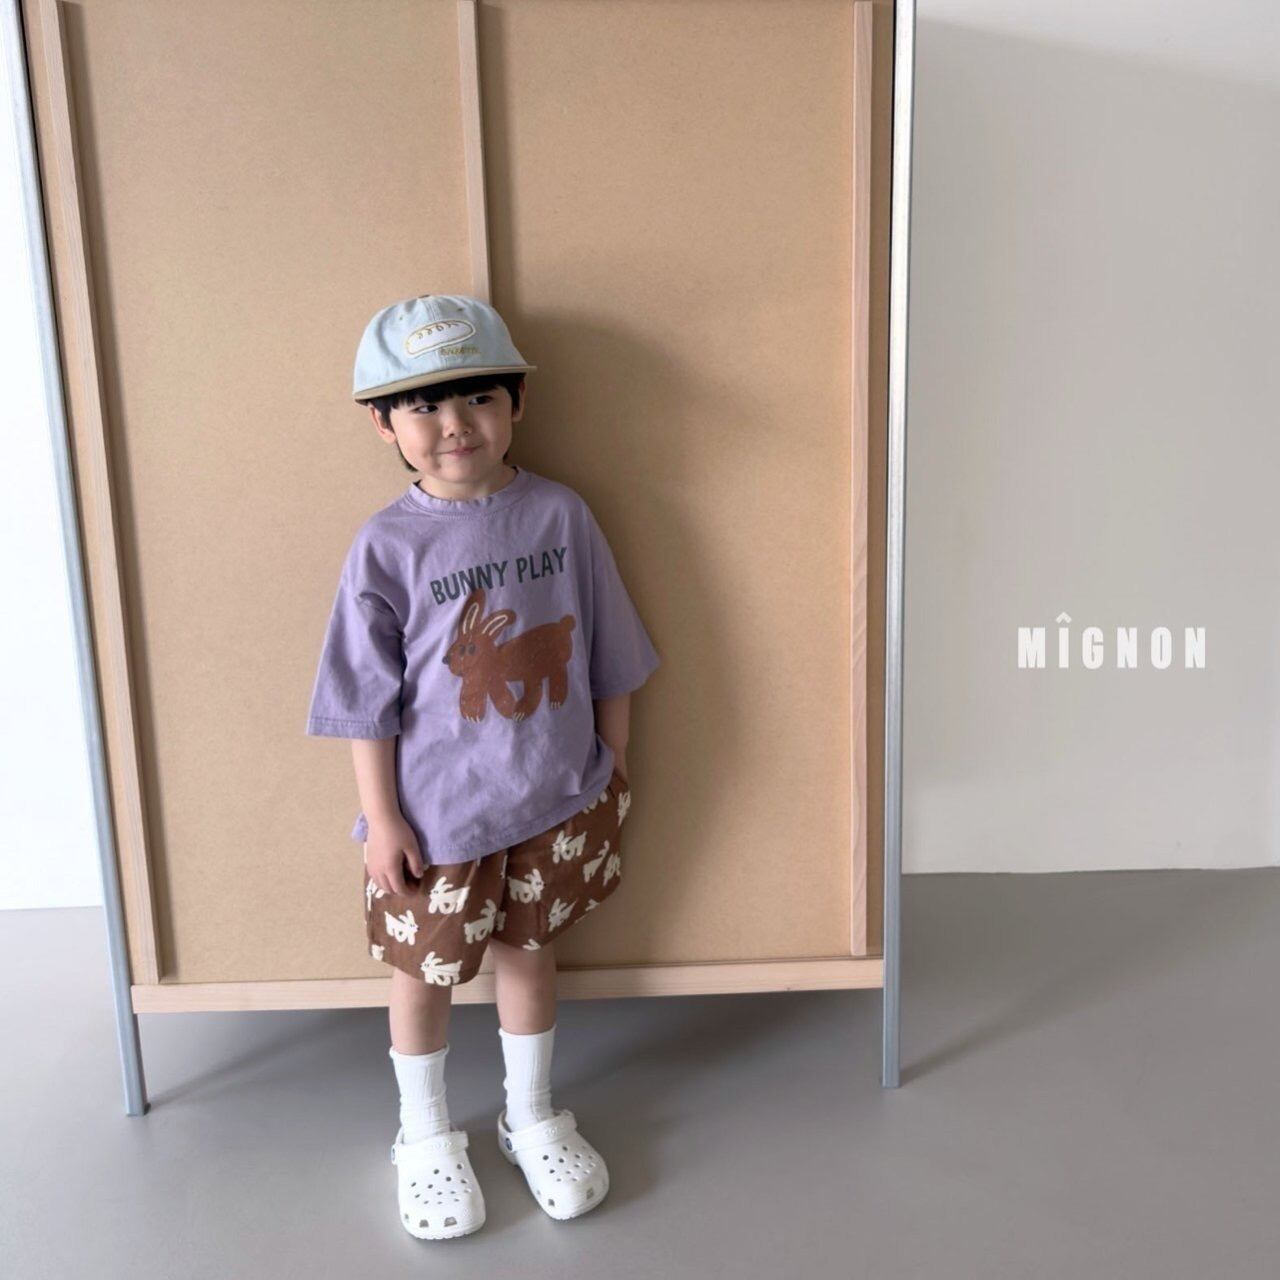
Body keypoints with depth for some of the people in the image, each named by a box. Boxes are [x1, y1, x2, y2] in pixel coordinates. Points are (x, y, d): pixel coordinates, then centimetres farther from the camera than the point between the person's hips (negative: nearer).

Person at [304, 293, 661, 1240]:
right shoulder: (387, 548, -13)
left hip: (558, 800, 2)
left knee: (530, 951, 20)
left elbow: (609, 664, 1)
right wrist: (381, 818, -7)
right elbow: (369, 702, -8)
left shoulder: (560, 514, -8)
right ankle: (426, 1135, 43)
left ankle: (531, 1117, 45)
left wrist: (612, 775, 5)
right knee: (424, 971, 15)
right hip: (436, 811, -1)